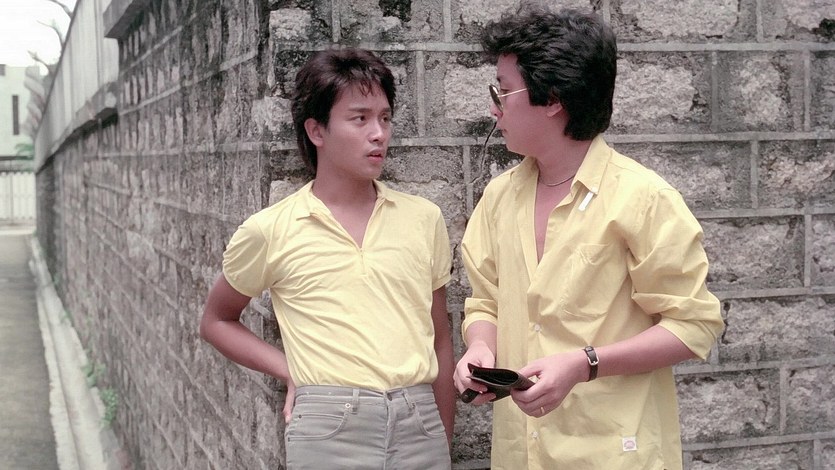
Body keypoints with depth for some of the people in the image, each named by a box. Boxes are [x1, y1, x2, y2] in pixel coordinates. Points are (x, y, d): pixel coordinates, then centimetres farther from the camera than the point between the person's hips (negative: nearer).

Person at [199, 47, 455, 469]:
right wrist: (292, 373, 1)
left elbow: (440, 342, 12)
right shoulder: (270, 231, -2)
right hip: (329, 431, -2)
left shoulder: (424, 219, 5)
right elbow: (215, 322, 12)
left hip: (420, 424, 2)